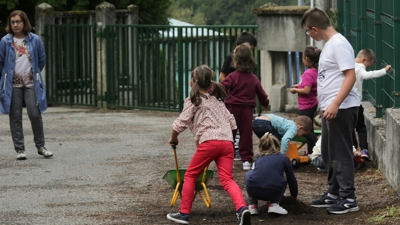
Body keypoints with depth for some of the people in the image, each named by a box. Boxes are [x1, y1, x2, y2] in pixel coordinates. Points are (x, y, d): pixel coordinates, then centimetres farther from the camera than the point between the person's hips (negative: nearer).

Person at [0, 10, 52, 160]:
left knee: (35, 114, -6)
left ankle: (40, 146, 10)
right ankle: (19, 149, 9)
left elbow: (41, 59, 13)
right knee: (15, 117, 2)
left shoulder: (35, 40, 1)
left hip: (31, 84, 0)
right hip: (13, 86, 0)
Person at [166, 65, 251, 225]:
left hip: (209, 142, -5)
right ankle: (242, 209, -29)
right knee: (227, 179, -4)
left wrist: (173, 139, 17)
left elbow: (180, 124, 0)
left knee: (190, 176, 11)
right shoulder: (217, 99, 25)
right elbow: (231, 122, 23)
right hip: (227, 141, 5)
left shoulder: (193, 101, 6)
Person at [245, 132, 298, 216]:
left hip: (253, 191, 2)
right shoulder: (284, 158, 22)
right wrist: (294, 195, 49)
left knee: (249, 174, 37)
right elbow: (291, 179, 30)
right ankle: (274, 204, 10)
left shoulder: (259, 158, 29)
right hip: (273, 192, -1)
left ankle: (253, 206, 20)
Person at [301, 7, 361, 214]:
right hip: (330, 109, 10)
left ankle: (348, 199, -1)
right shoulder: (329, 45, 16)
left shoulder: (339, 44, -15)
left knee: (341, 154, -6)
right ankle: (334, 194, 27)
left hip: (342, 109, -10)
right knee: (328, 154, 16)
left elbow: (350, 76, -21)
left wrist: (335, 104, -26)